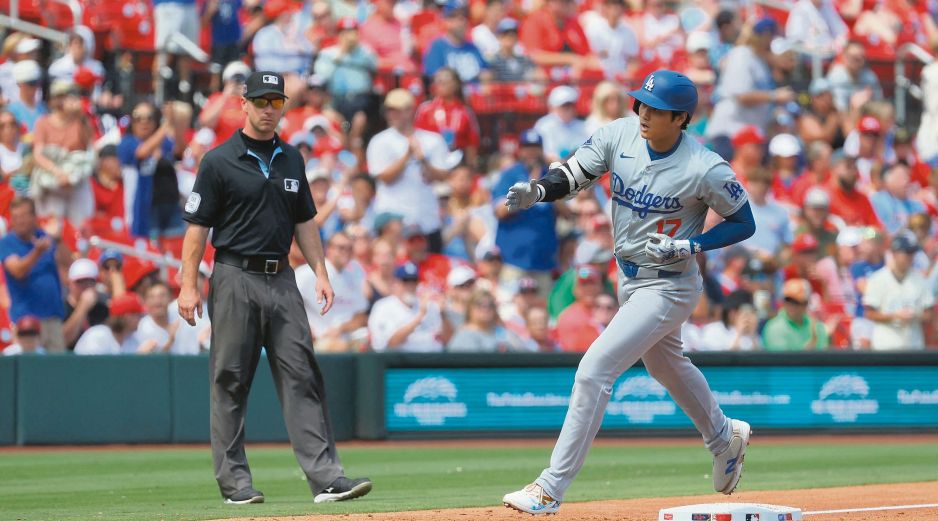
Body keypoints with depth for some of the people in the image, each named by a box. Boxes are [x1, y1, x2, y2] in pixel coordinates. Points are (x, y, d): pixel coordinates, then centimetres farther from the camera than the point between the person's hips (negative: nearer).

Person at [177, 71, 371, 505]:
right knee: (231, 381, 0)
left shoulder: (291, 160, 14)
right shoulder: (219, 161, -3)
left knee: (303, 378, -3)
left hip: (281, 279, 5)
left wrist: (321, 272, 9)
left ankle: (326, 477, -8)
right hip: (236, 278, -5)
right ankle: (234, 482, 5)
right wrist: (189, 285, -11)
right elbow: (197, 225, -5)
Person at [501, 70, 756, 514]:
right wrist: (536, 191, -35)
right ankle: (725, 437, 56)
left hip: (668, 287, -7)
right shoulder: (620, 135, -11)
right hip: (628, 277, 8)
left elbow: (744, 223, -11)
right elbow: (572, 175, -14)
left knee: (593, 371, -16)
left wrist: (688, 246, -24)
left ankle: (551, 488, -11)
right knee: (665, 366, 29)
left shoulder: (706, 170, -23)